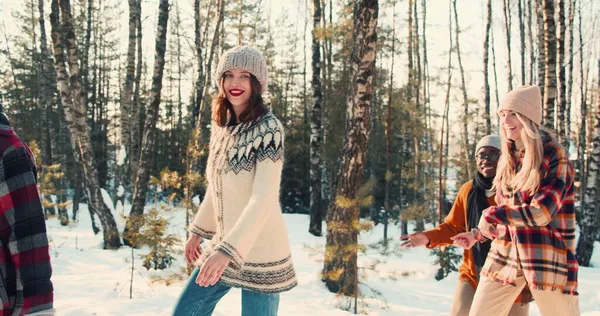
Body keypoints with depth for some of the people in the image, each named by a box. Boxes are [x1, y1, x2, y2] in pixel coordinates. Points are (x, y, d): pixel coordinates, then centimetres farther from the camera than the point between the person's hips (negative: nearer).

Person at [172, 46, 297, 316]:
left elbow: (264, 198, -25)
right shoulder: (221, 125, 6)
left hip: (259, 252, -7)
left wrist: (228, 251, -32)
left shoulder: (268, 129, -15)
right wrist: (198, 230, 22)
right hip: (222, 246, 7)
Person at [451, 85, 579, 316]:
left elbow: (542, 212, -17)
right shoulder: (507, 160, 11)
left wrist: (495, 214, -13)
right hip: (505, 256, 6)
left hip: (548, 258, -6)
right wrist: (477, 234, 16)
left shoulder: (555, 156, -8)